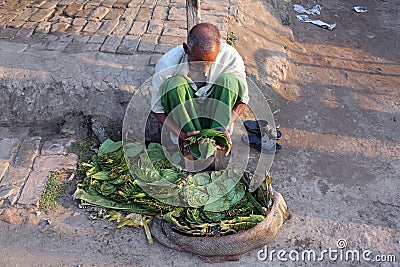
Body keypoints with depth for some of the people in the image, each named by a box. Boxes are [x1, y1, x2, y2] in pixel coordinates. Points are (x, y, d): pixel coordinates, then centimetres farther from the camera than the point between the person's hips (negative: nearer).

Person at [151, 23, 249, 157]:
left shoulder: (231, 56, -19)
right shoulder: (167, 64, -22)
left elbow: (242, 98, -9)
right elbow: (157, 108, -14)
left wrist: (226, 127, -26)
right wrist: (179, 133, -30)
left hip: (217, 117, 1)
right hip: (183, 120, -1)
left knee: (230, 80, -24)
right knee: (174, 83, -29)